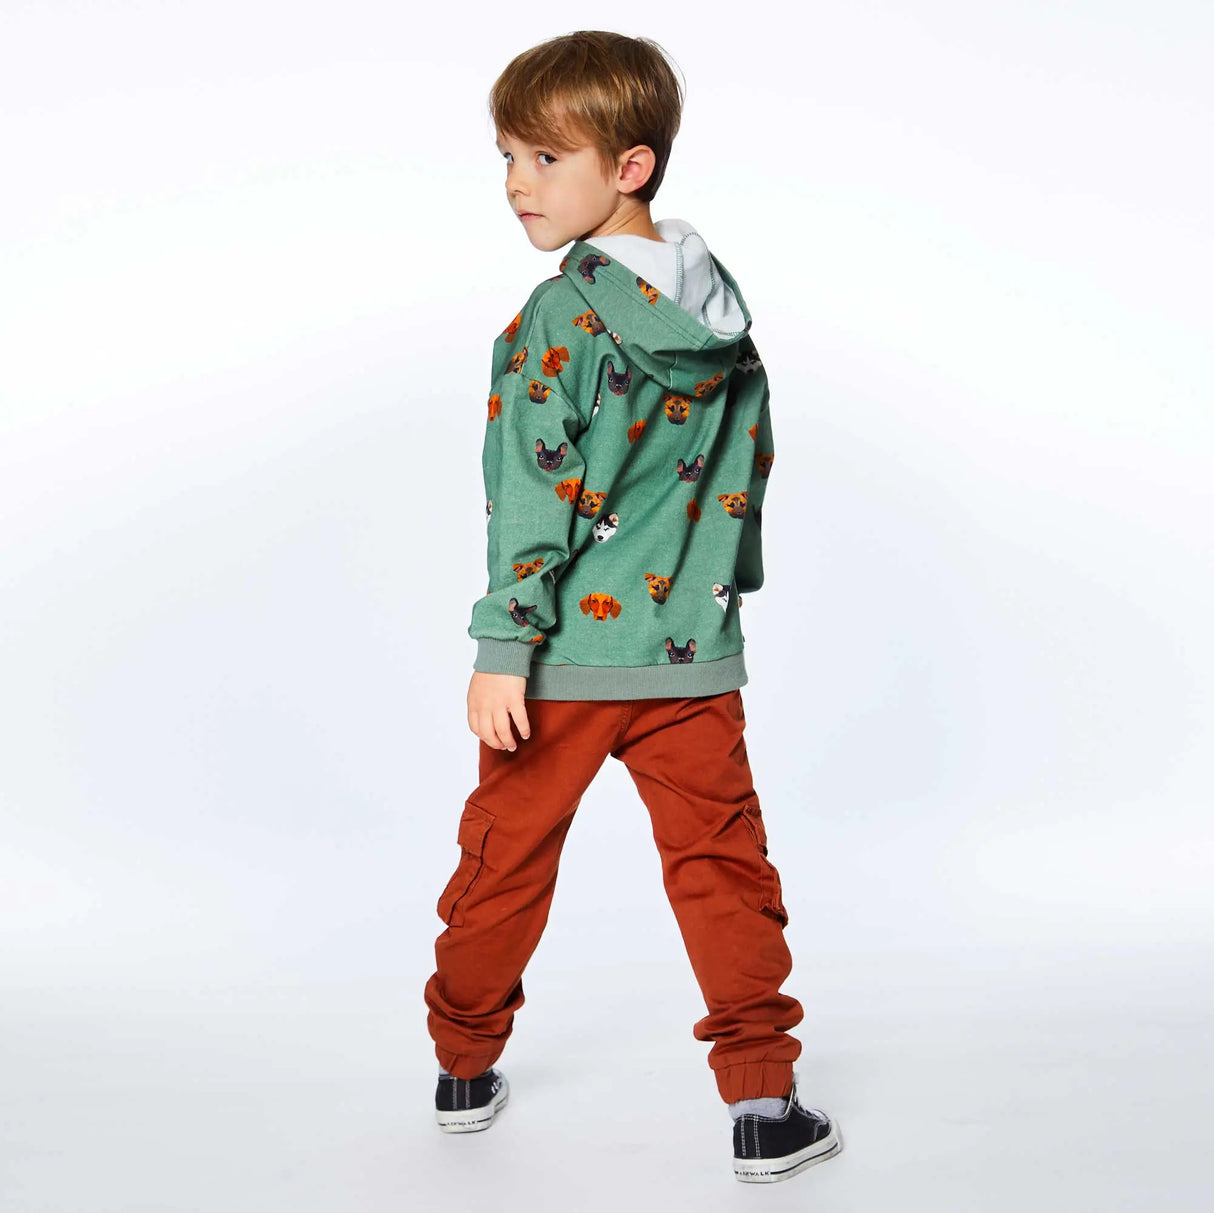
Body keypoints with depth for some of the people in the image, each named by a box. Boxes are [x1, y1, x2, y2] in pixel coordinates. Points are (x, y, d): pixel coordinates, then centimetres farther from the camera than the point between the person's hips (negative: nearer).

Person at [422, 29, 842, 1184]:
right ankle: (763, 1102, 8)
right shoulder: (721, 306, 5)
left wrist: (502, 648, -15)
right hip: (691, 650, 4)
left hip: (564, 654, -4)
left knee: (505, 857, 13)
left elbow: (535, 494, -17)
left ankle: (464, 1066, 30)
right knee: (723, 862, 10)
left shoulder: (559, 318, -14)